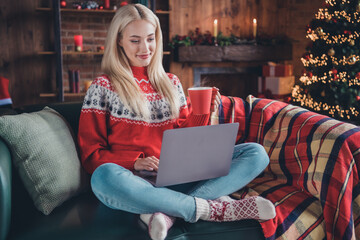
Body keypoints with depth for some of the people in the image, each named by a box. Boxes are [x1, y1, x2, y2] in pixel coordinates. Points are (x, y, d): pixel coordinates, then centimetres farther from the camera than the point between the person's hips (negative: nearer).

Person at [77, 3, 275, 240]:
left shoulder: (171, 83, 17)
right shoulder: (103, 87, 5)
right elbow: (91, 153, 1)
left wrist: (202, 114, -3)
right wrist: (134, 163, -16)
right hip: (136, 180, -4)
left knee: (256, 153, -11)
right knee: (104, 177, -40)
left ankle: (166, 211, -30)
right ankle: (214, 208, -27)